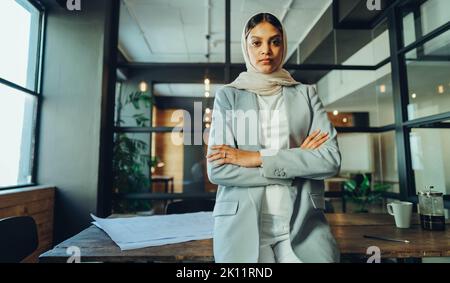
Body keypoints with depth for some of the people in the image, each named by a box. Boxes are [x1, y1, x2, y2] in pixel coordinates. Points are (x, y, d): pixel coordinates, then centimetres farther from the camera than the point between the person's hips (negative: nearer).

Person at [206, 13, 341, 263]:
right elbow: (217, 170, -9)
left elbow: (331, 159, -6)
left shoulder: (306, 94, 7)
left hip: (303, 224, 2)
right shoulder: (228, 96, 3)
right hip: (241, 225, -1)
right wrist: (298, 162, -9)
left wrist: (257, 158, -13)